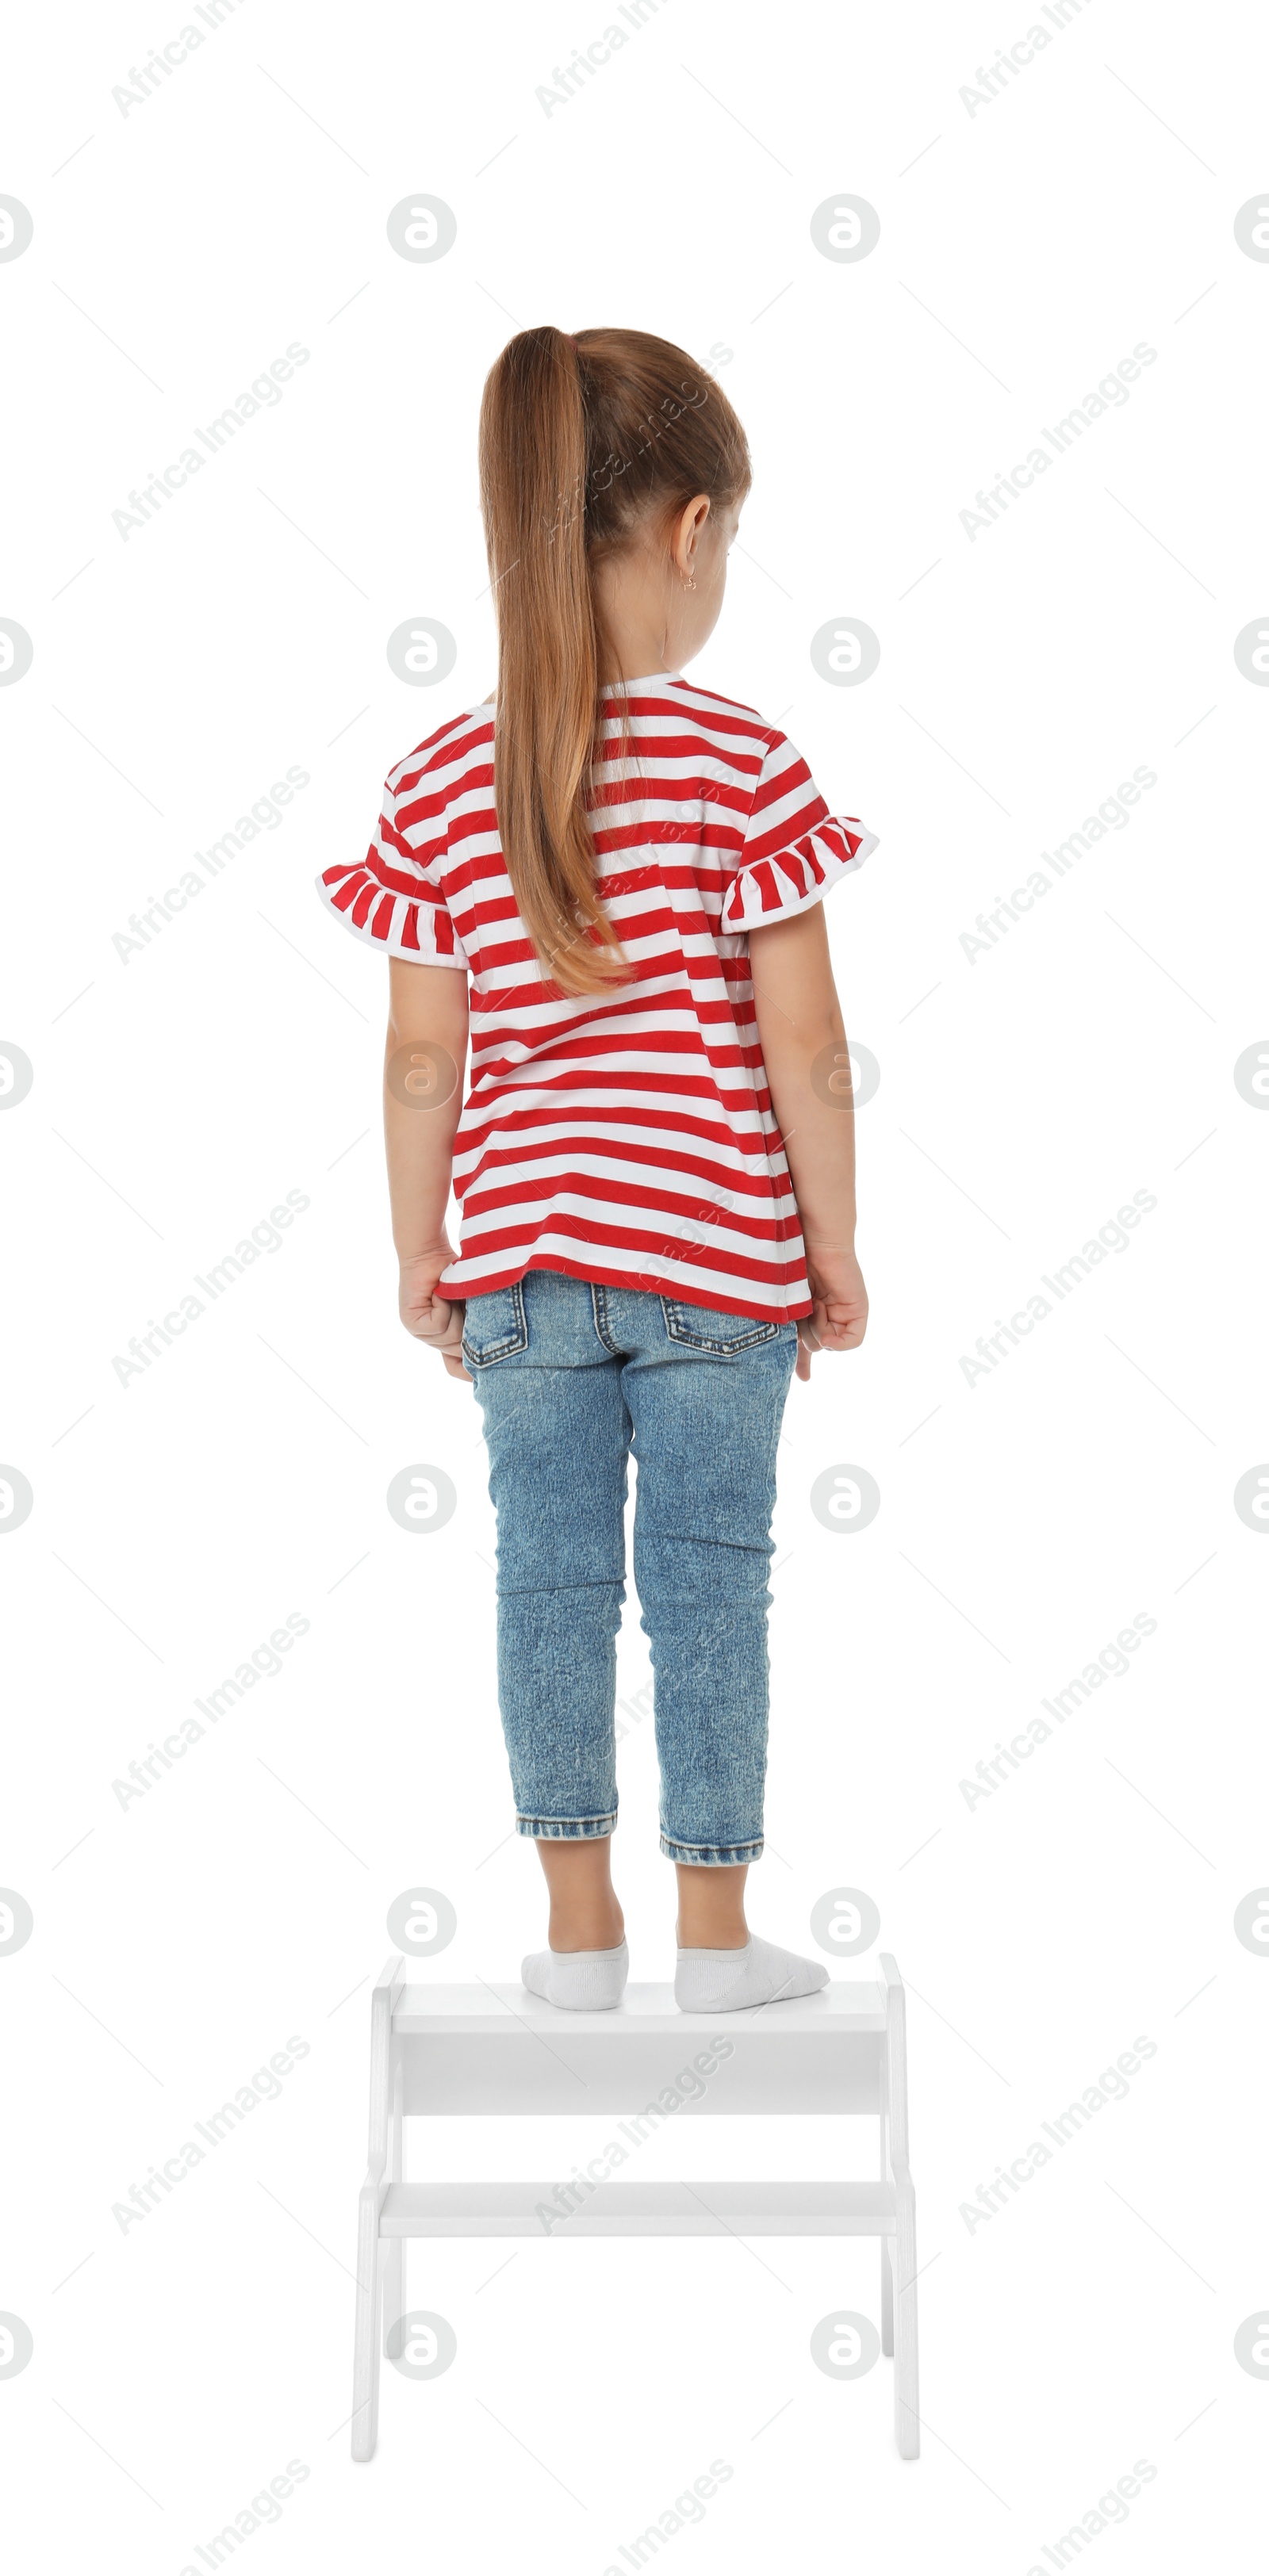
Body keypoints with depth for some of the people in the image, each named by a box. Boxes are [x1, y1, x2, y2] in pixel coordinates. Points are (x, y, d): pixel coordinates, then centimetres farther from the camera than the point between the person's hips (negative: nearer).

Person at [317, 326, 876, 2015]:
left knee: (552, 1579, 12)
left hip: (520, 1257, 2)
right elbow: (805, 1054, -11)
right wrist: (838, 1247, 1)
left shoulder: (440, 786, -4)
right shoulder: (743, 764, -12)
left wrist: (420, 1257, 11)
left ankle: (580, 1934, 21)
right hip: (714, 1254, -2)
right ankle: (715, 1938, 19)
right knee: (708, 1581, 8)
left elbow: (422, 1066, 0)